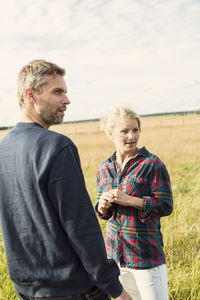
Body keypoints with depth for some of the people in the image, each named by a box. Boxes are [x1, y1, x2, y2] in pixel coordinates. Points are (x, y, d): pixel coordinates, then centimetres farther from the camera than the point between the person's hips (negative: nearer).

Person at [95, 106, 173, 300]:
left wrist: (129, 200, -21)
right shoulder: (104, 169, 6)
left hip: (146, 252, -5)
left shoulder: (152, 164, -10)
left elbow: (165, 206, -12)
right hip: (114, 251, 5)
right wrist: (102, 206, -9)